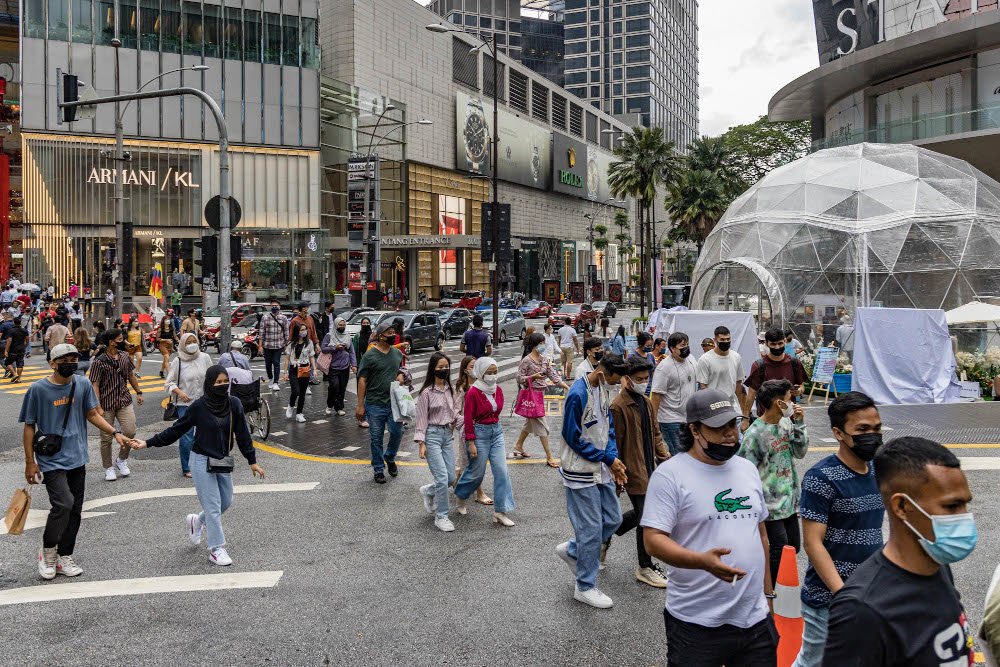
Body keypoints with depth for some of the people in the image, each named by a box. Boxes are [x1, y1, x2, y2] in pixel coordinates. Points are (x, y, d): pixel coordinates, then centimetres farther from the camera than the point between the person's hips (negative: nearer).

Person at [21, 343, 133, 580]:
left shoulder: (83, 384, 3)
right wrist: (30, 461, -4)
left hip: (77, 458, 5)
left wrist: (115, 433, -3)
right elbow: (29, 426, -2)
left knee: (75, 509, 8)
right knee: (63, 503, -18)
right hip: (51, 460, -5)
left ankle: (65, 558, 21)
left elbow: (92, 414, 12)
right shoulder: (38, 389, -8)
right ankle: (47, 551, 6)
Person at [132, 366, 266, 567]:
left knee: (226, 502, 12)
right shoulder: (199, 406, -11)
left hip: (223, 461, 5)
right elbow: (176, 430, -3)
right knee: (213, 506, -4)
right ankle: (216, 550, 6)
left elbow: (242, 434, 2)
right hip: (202, 462, -5)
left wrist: (252, 461, 3)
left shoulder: (234, 404, -2)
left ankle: (197, 521, 39)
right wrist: (148, 443, -7)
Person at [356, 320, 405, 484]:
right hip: (375, 404, -4)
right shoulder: (369, 356, -7)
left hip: (394, 403, 4)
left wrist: (401, 375, 1)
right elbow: (362, 380, -7)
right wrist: (360, 405, -9)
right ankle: (379, 469, 19)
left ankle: (390, 458, 30)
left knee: (397, 432, 1)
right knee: (377, 438, 4)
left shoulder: (397, 353, 9)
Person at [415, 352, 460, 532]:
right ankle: (441, 517, 1)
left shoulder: (450, 390, 8)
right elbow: (421, 419, -9)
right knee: (442, 477, -12)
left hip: (447, 434, 7)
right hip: (432, 435, -7)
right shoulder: (427, 392, -10)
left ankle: (428, 491, 36)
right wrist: (421, 443, -12)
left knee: (451, 478, 6)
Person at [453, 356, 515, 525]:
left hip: (496, 431, 6)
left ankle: (501, 512, 4)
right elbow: (468, 418, -13)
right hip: (479, 433, -6)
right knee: (477, 472, 5)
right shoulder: (473, 392, -14)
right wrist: (471, 443, -14)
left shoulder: (498, 390, 4)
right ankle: (460, 497, 35)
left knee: (501, 471, -1)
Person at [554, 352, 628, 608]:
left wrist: (613, 458, -2)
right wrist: (607, 458, -13)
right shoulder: (577, 394, -22)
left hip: (601, 469, 8)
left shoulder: (604, 390, 5)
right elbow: (573, 438, -20)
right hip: (581, 470, -8)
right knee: (591, 529, -1)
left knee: (613, 519, 13)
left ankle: (571, 550, 32)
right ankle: (585, 587, 15)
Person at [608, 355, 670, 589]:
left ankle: (605, 535, 36)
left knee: (642, 513, 17)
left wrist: (664, 457, 8)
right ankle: (645, 568, 14)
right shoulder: (618, 406, -16)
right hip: (633, 470, -8)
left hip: (648, 468, 9)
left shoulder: (647, 402, 11)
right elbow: (614, 444, -15)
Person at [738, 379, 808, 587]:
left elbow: (800, 452, 7)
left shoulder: (786, 423, 4)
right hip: (771, 505, -8)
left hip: (789, 499, 8)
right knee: (780, 549, -3)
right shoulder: (754, 433, -19)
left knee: (794, 546, 15)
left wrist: (799, 424, -4)